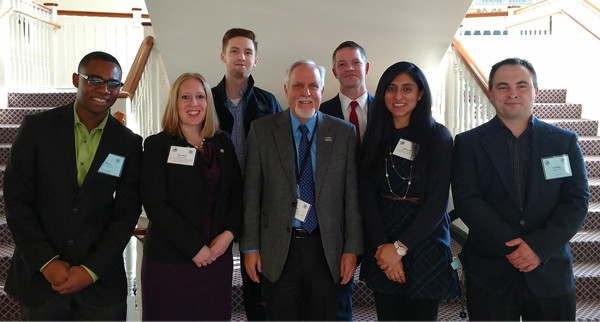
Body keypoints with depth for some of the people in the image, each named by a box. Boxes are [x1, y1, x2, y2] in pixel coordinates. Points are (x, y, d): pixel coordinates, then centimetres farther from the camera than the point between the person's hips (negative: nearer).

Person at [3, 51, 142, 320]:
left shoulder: (129, 144, -2)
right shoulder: (37, 127, -3)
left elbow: (127, 213, -2)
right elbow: (16, 199, -4)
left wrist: (91, 270, -9)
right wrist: (47, 262, -9)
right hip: (39, 274, 0)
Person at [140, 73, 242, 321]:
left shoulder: (223, 144, 10)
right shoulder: (157, 146, -3)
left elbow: (237, 194, 9)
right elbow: (156, 206, -10)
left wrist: (229, 233, -8)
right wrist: (195, 247, -13)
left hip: (218, 257, 3)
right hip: (169, 261, -3)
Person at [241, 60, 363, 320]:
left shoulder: (344, 132, 1)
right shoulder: (262, 130, 0)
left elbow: (352, 195, 1)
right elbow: (251, 194, 0)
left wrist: (352, 249, -1)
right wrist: (250, 247, -2)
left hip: (326, 249, 1)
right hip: (277, 250, 0)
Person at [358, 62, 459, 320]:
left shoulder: (438, 137, -3)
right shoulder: (375, 138, 5)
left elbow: (437, 201, -9)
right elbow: (367, 197, -1)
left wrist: (400, 247, -13)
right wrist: (383, 247, -11)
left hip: (424, 244, -2)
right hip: (381, 249, 2)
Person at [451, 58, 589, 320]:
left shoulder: (565, 142, 5)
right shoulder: (469, 143, 0)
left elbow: (577, 200, -2)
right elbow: (467, 202, -9)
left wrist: (539, 247, -15)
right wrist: (513, 246, -17)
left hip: (550, 272, 2)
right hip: (489, 275, -1)